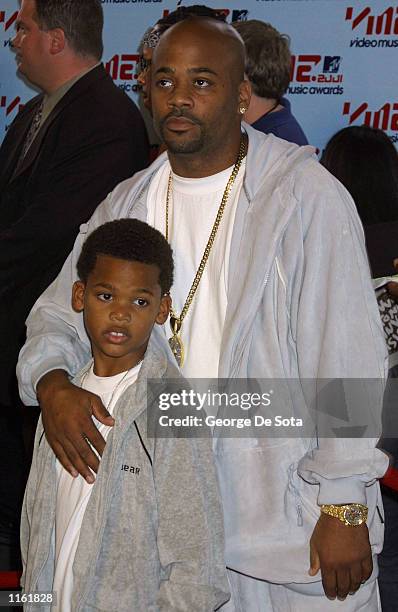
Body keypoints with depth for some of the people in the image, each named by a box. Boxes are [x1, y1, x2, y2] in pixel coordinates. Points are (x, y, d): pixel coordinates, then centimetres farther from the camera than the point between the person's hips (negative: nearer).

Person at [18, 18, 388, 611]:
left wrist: (344, 509, -14)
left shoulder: (307, 195, -10)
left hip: (291, 511, -4)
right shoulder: (127, 204, 8)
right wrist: (52, 384, -12)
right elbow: (62, 312, 12)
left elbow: (345, 357, -12)